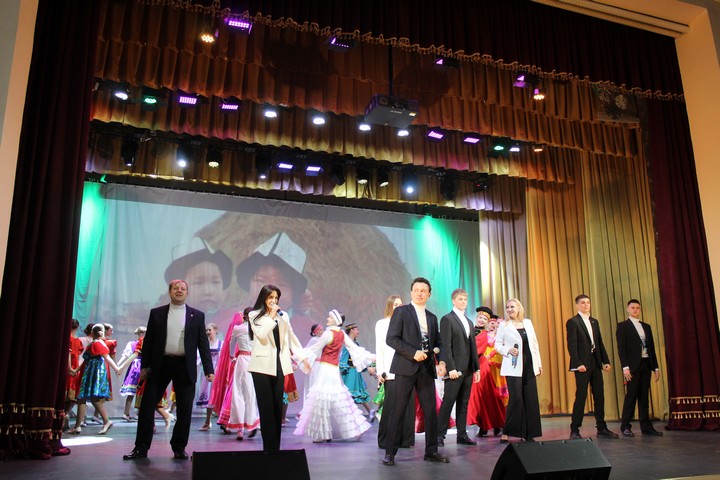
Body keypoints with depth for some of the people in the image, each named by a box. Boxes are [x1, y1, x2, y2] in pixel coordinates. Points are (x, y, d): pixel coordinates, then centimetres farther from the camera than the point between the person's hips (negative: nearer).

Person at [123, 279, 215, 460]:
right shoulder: (156, 313, 8)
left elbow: (203, 343, 4)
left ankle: (179, 448, 17)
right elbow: (148, 341, 8)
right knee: (147, 406, 2)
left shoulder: (197, 315, 7)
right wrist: (145, 366, 0)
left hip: (185, 367, 0)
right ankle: (141, 448, 13)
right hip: (160, 365, 1)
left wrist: (208, 369, -2)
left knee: (185, 410, 3)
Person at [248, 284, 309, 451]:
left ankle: (276, 447, 11)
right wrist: (271, 316, -10)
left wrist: (303, 356, 14)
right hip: (263, 365, -4)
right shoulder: (255, 315, 3)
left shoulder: (283, 315, 13)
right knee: (266, 407, -4)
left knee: (277, 406, 5)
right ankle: (269, 447, 0)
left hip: (279, 365, 4)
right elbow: (261, 334, -13)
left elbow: (291, 337, 17)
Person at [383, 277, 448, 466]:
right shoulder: (401, 312, 0)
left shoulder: (432, 318, 17)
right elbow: (391, 338, -8)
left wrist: (441, 362, 1)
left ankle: (431, 451, 18)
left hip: (426, 369, 5)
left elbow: (437, 342, 20)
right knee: (398, 411, -1)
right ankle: (390, 453, 7)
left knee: (431, 411, 6)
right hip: (406, 367, -5)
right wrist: (413, 353, -15)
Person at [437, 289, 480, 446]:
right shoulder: (447, 319, -4)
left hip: (468, 369, 7)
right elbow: (446, 346, -11)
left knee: (463, 403, 9)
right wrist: (451, 368, -18)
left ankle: (462, 435, 14)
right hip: (455, 369, -7)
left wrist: (476, 368, 12)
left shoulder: (469, 322, 19)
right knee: (448, 402, -5)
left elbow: (473, 346, 19)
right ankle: (440, 435, 1)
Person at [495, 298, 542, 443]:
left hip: (529, 366, 4)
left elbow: (535, 343, 14)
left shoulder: (528, 322, 12)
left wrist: (539, 363, 12)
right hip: (513, 367, -4)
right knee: (516, 398, -10)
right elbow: (497, 344, 1)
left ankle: (529, 433, 12)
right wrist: (508, 350, -17)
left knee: (530, 399, 3)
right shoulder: (504, 325, 1)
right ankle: (506, 432, 0)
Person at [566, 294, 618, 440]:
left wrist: (606, 360, 8)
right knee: (581, 396, -5)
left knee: (599, 396, 9)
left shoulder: (594, 322, 16)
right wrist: (578, 363, -18)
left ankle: (601, 427, 19)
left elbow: (600, 343, 17)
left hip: (596, 363, 7)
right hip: (582, 364, -7)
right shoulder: (572, 322, -5)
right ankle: (574, 430, 3)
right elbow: (572, 345, -11)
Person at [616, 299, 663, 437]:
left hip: (646, 365, 5)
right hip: (632, 366, -5)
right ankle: (625, 427, 2)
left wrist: (655, 367, 10)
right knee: (631, 396, -5)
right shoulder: (623, 326, 0)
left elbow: (652, 347, 16)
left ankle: (646, 427, 13)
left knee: (644, 397, 8)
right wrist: (625, 367, -15)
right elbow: (621, 348, -7)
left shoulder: (646, 326, 17)